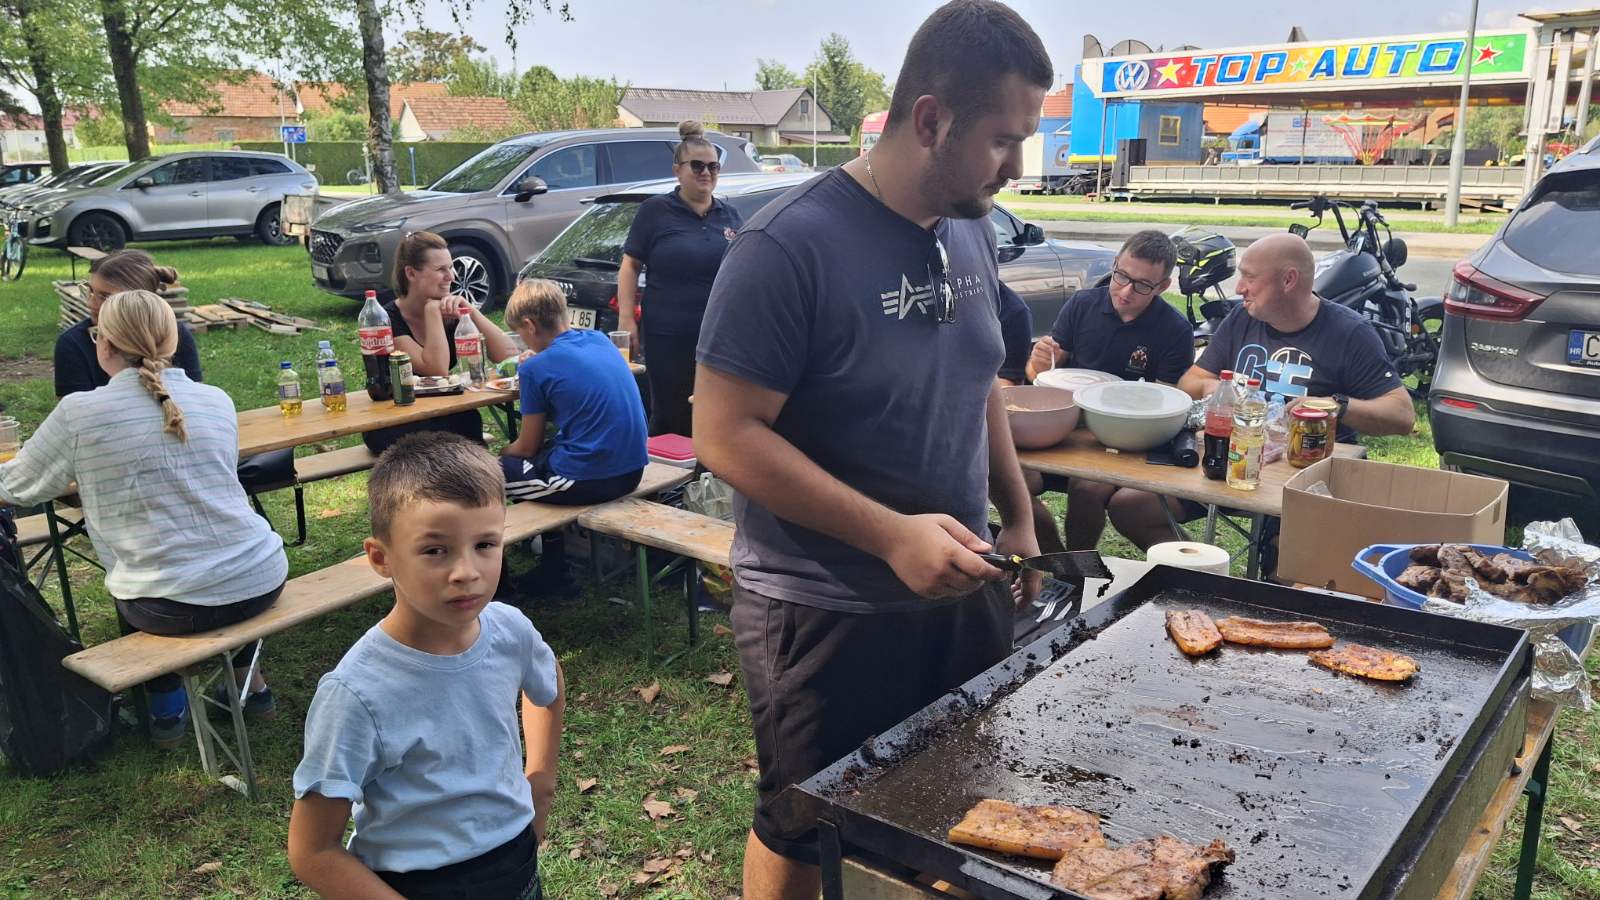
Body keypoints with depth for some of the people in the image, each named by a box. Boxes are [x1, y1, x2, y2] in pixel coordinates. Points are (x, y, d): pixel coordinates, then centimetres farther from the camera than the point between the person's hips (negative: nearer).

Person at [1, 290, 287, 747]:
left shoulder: (78, 413, -8)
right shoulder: (216, 400, 3)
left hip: (173, 607, -2)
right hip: (262, 581, 3)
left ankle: (167, 704, 34)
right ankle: (248, 679, 42)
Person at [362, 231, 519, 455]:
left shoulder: (450, 310, -2)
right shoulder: (388, 320, -15)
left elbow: (509, 355, -11)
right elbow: (438, 371, -27)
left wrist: (470, 311, -20)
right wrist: (432, 310, -23)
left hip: (445, 416, 4)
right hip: (393, 426, -3)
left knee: (470, 421, -29)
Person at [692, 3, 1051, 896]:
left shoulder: (971, 230, 3)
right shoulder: (790, 245, -21)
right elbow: (727, 434, -22)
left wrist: (1018, 517, 9)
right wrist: (892, 534, -26)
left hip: (964, 591, 7)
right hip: (826, 613, -6)